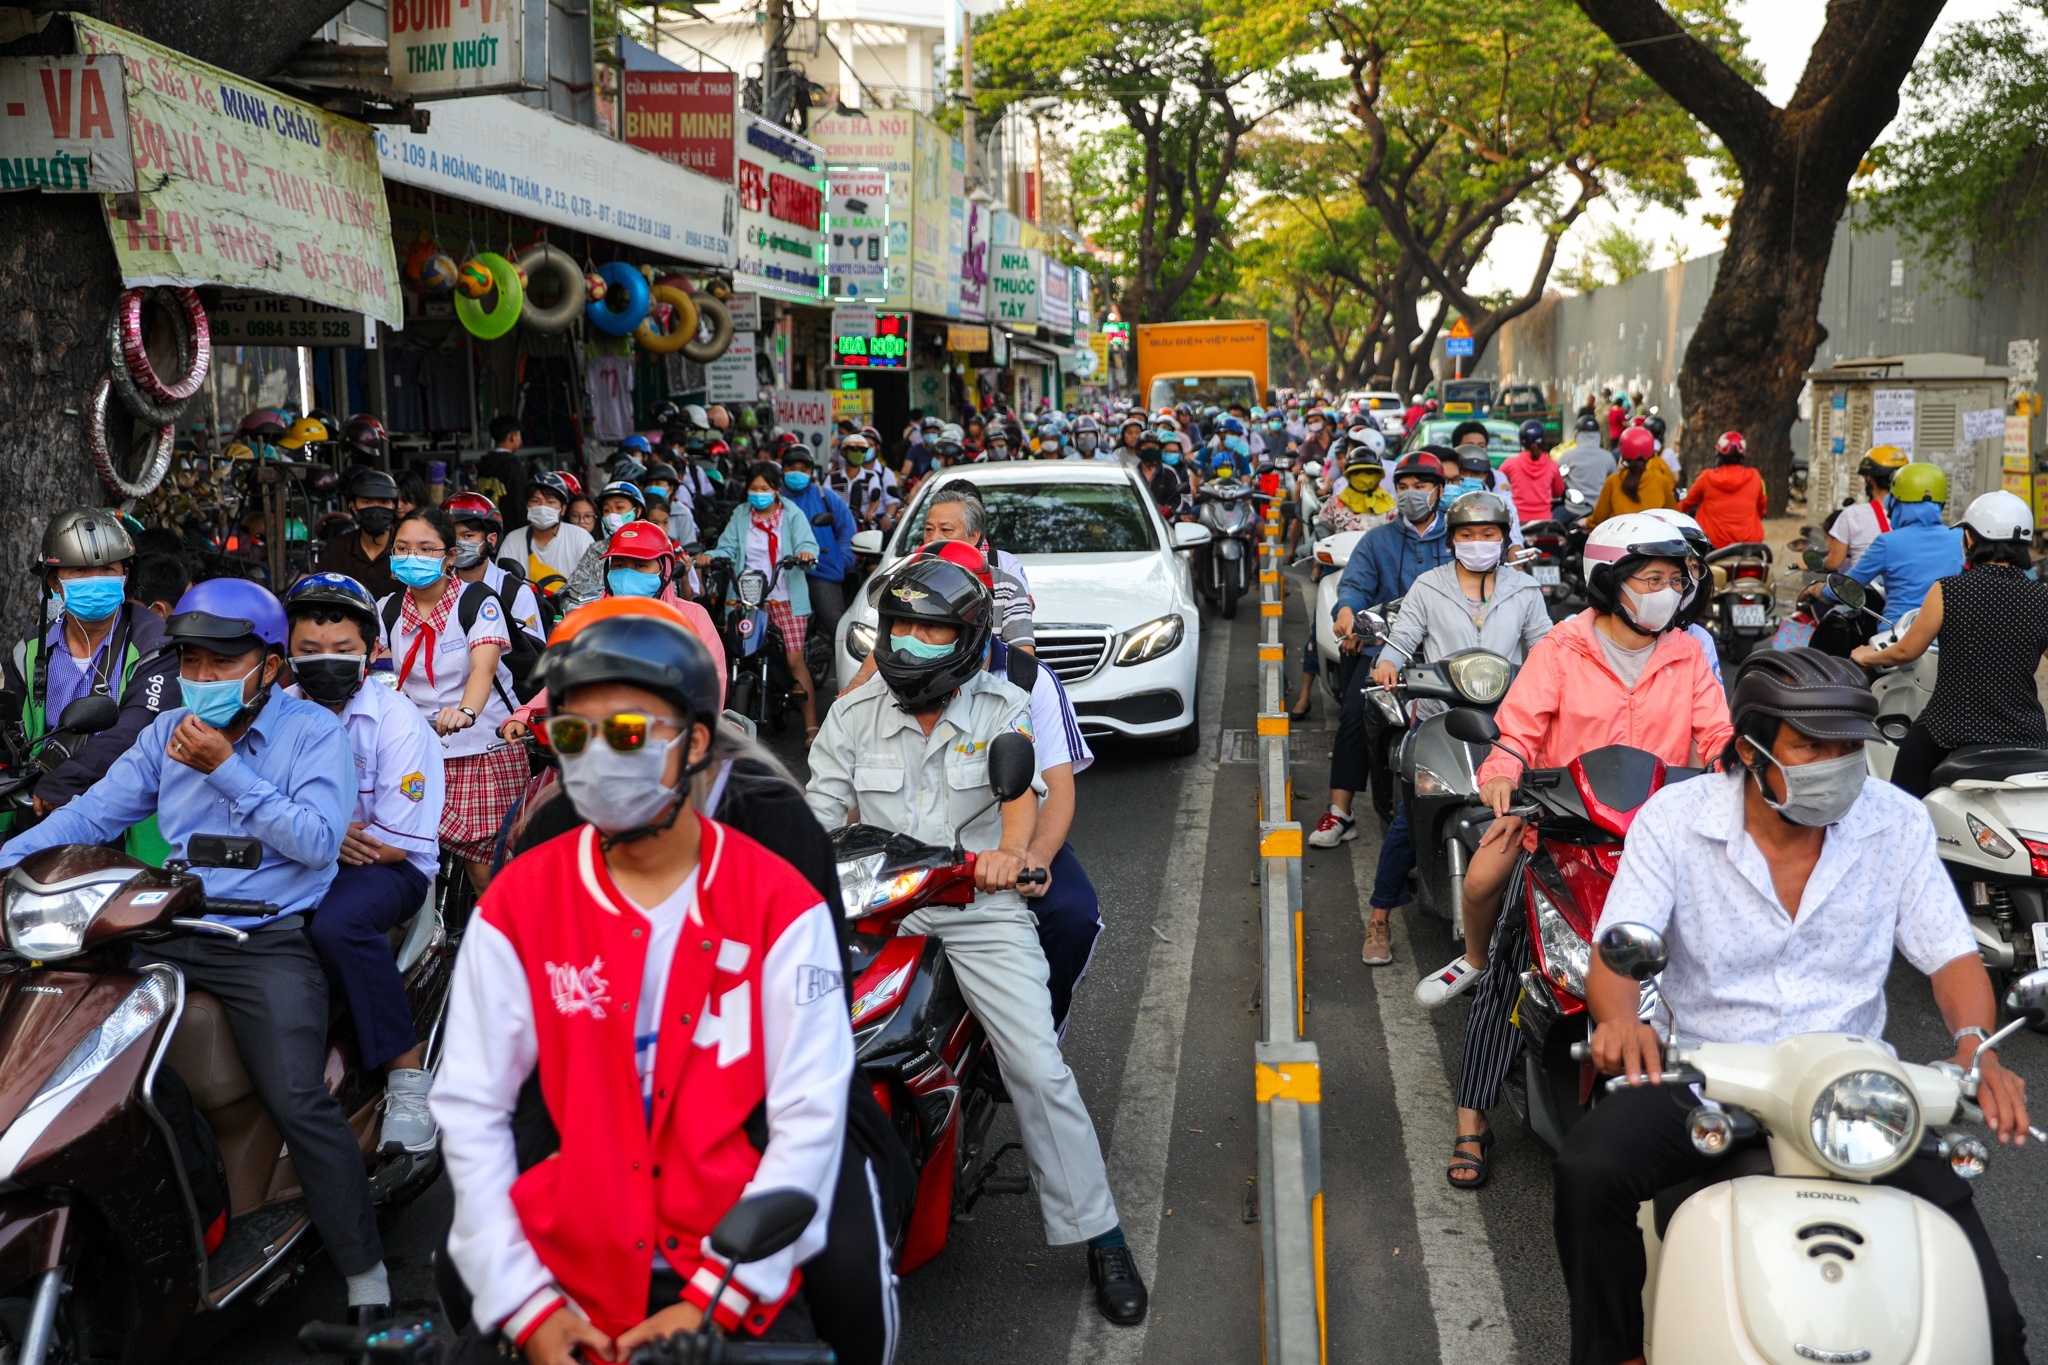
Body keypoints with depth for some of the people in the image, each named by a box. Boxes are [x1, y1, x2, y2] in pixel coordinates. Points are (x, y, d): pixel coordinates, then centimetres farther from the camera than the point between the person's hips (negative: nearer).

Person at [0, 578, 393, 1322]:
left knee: (299, 1103, -20)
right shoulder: (169, 731, 15)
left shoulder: (313, 730, 0)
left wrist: (226, 769, -14)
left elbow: (318, 841, -12)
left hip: (269, 941, -5)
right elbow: (94, 811, 8)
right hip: (168, 938, 6)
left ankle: (365, 1273, -10)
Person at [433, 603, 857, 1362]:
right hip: (566, 1276, 1)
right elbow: (471, 1110, -2)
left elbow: (810, 1116, -9)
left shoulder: (780, 904, -6)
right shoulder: (519, 902, -1)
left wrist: (712, 1303, -14)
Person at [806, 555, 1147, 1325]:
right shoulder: (854, 714, 10)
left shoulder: (1004, 711, 4)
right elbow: (819, 811, 5)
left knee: (1039, 1068, -12)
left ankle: (1100, 1238, 1)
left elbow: (1023, 788, -13)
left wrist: (1009, 851, -34)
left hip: (979, 909, -2)